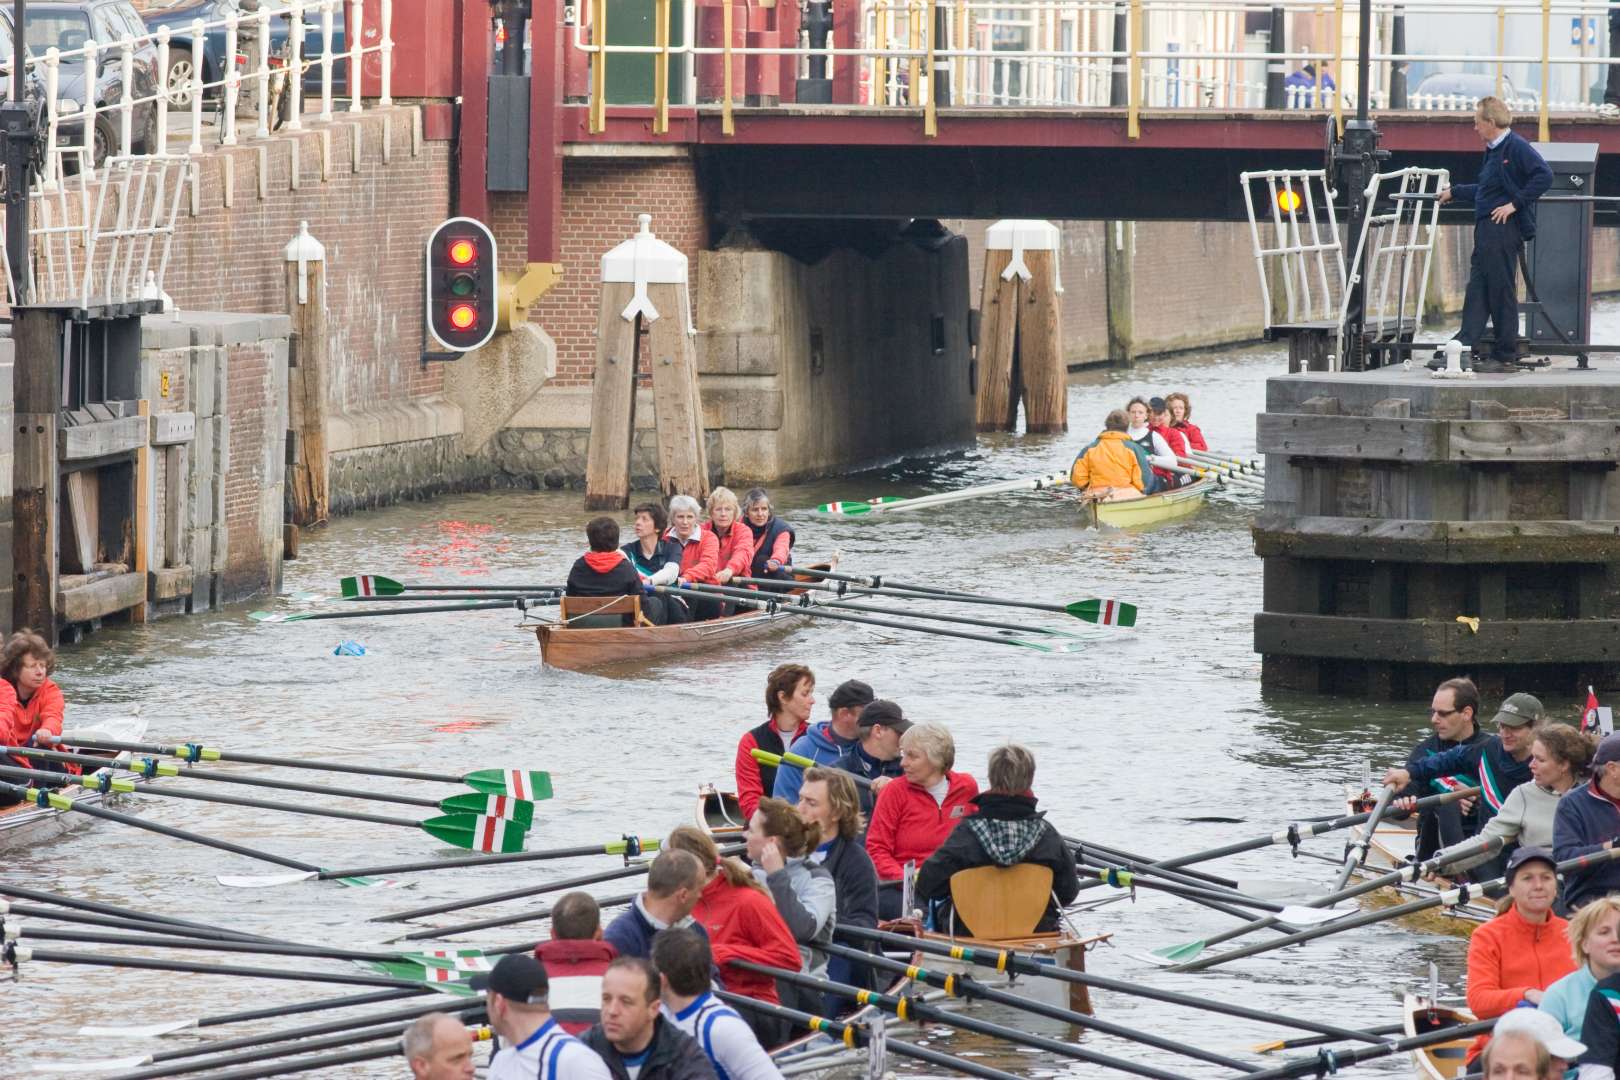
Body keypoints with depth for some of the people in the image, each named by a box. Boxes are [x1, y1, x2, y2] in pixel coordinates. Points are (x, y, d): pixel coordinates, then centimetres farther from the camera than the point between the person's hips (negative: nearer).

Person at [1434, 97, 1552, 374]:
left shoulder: (1516, 147, -11)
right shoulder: (1493, 151, 18)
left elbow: (1544, 176, -21)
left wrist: (1515, 204, -20)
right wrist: (1454, 192, 42)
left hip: (1504, 229, -9)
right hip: (1487, 229, 9)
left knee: (1502, 292, -4)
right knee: (1477, 290, 7)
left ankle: (1505, 356, 2)